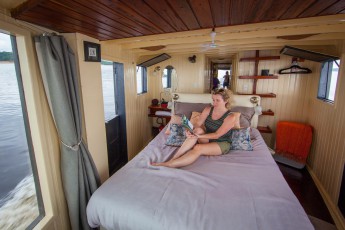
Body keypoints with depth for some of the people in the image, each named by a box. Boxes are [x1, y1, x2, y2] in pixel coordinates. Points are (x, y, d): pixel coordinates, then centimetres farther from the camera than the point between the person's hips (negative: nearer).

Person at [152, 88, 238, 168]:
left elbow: (217, 135, -21)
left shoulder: (231, 117, -17)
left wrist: (198, 136, -34)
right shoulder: (208, 109, -2)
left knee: (198, 148, -35)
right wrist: (190, 131, -31)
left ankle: (167, 164, -38)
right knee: (198, 130, -31)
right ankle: (173, 159, -36)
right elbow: (197, 124, -8)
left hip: (221, 144, -4)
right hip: (208, 139, 4)